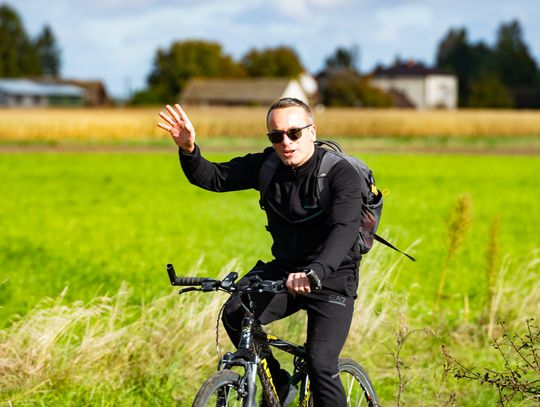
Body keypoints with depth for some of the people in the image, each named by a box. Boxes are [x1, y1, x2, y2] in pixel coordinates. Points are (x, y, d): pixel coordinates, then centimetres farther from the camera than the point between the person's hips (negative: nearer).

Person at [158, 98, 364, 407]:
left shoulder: (341, 173, -19)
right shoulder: (266, 165, -3)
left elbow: (345, 229, -32)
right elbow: (213, 177, -3)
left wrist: (314, 274, -50)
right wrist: (188, 150, -25)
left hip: (331, 277, -5)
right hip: (285, 268, 5)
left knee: (320, 364, -19)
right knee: (235, 314, -20)